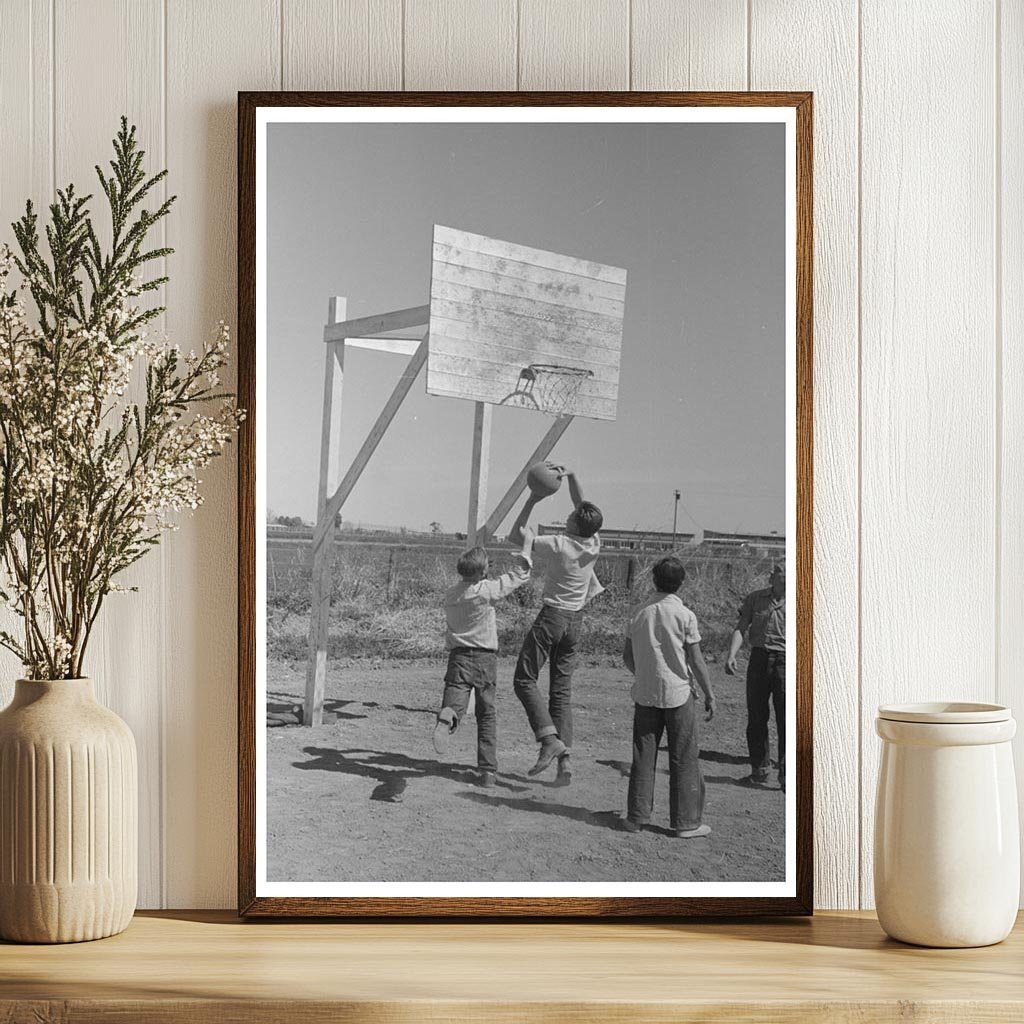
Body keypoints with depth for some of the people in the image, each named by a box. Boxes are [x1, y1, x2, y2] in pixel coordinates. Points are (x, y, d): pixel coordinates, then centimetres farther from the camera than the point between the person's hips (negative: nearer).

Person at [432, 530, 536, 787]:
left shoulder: (449, 595, 4)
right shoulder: (486, 590, -10)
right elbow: (518, 575, -2)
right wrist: (527, 544, 8)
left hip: (458, 657, 2)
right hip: (485, 658, -2)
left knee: (454, 705, -8)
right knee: (487, 716, 12)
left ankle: (447, 717, -45)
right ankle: (488, 770, 12)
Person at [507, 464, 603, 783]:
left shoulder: (558, 545, -17)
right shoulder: (594, 545, -2)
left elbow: (515, 536, -6)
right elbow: (582, 505, 15)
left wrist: (532, 500, -5)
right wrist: (570, 476, 11)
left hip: (551, 617, -6)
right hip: (575, 621, 6)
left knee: (525, 679, 0)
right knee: (562, 690, 8)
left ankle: (549, 739, -16)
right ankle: (564, 758, 0)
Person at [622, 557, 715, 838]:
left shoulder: (639, 614, 2)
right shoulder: (685, 616, -10)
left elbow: (627, 656, 8)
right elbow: (696, 661, -9)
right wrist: (709, 695, 1)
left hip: (645, 694, 4)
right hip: (678, 694, -3)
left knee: (643, 757, 11)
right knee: (684, 759, 4)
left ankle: (637, 817, 13)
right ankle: (686, 822, 6)